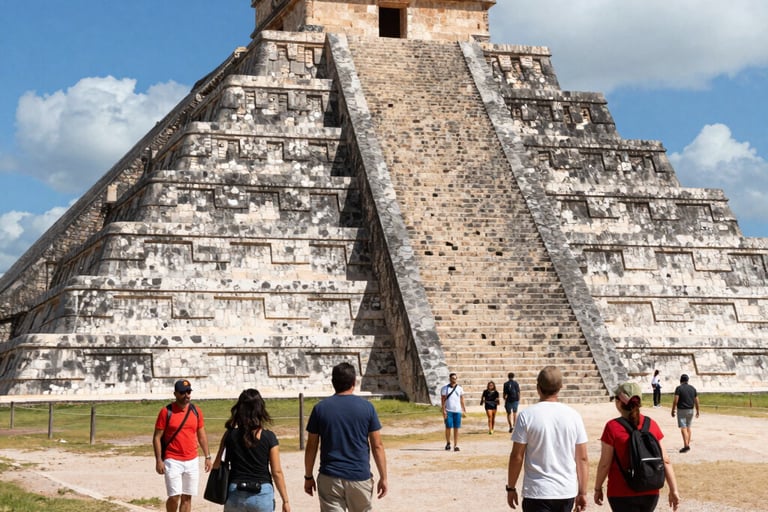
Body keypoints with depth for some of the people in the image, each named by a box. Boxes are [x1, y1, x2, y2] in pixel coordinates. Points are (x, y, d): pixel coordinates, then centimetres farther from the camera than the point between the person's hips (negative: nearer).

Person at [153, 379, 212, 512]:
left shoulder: (196, 411, 5)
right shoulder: (166, 411, -7)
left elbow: (201, 435, 13)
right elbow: (157, 437, -5)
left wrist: (207, 457, 8)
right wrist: (159, 460, -11)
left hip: (192, 461, 4)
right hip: (173, 461, -4)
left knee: (187, 497, 7)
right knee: (174, 497, -9)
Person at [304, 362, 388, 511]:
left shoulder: (320, 408, 0)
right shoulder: (367, 407, -2)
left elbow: (311, 447, 3)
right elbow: (377, 446, -2)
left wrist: (308, 477, 13)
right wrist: (383, 477, 5)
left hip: (330, 478, 0)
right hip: (360, 477, 0)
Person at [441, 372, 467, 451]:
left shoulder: (460, 388, 10)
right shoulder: (445, 388, 1)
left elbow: (462, 400, 13)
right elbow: (443, 400, -2)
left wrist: (464, 410, 8)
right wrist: (443, 410, -10)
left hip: (457, 411, 2)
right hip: (448, 411, -2)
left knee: (456, 428, 0)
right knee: (448, 427, -2)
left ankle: (456, 445, 1)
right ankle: (448, 443, 16)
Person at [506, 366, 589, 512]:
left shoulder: (527, 416, -8)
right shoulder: (573, 416, 1)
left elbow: (517, 456, -6)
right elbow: (582, 459, 3)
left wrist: (511, 488, 4)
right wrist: (582, 492, 10)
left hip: (537, 493, -4)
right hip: (567, 492, 4)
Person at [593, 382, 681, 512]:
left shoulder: (613, 427, -12)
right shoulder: (652, 425, -1)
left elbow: (605, 463, -9)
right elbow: (665, 461, -1)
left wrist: (598, 488, 3)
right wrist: (673, 490, 5)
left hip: (622, 494, -4)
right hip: (650, 493, 4)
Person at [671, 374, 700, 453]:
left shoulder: (679, 388, -10)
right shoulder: (693, 388, 6)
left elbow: (675, 400, -15)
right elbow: (696, 401, 7)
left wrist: (673, 410, -7)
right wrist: (697, 411, 16)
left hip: (681, 410, -5)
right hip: (690, 410, 5)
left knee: (683, 428, -8)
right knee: (688, 427, 16)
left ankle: (686, 445, -19)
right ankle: (688, 445, 20)